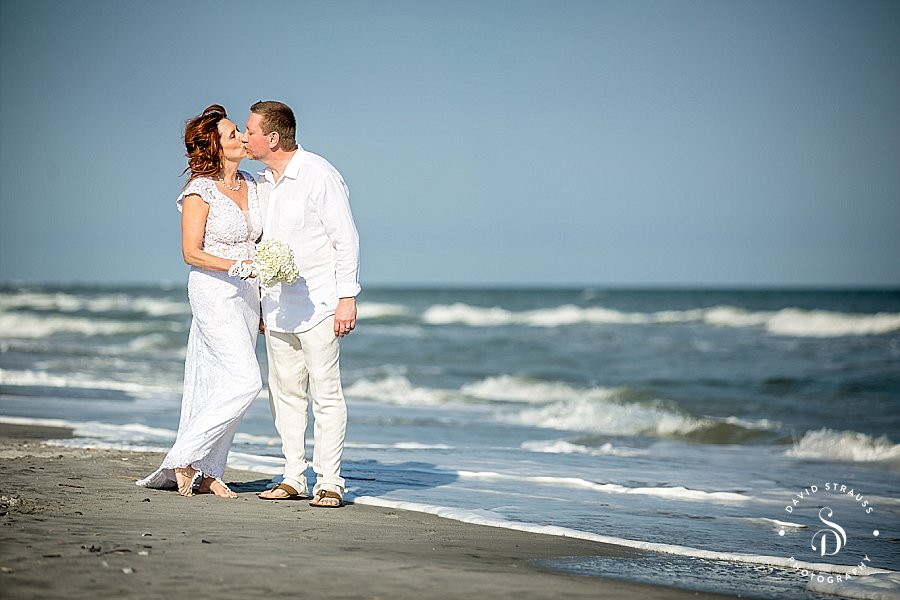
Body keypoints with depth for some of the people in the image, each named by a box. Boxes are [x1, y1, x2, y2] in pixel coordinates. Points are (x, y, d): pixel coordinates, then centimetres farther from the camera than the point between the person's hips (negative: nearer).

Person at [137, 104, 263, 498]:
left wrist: (263, 301, 15)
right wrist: (238, 267, -25)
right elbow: (192, 253, -13)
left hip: (246, 293, 7)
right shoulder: (200, 191, -11)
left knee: (221, 385, 7)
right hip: (213, 292, -7)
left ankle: (209, 474, 11)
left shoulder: (250, 184, 10)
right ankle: (183, 457, -6)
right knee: (245, 381, -15)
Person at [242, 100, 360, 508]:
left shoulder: (319, 176, -12)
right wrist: (260, 301, 19)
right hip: (276, 305, 8)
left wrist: (348, 298, -16)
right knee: (285, 392, 8)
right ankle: (294, 478, 15)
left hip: (318, 303, -8)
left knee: (326, 393, -5)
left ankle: (329, 483, -2)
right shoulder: (263, 182, 12)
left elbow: (346, 238, -12)